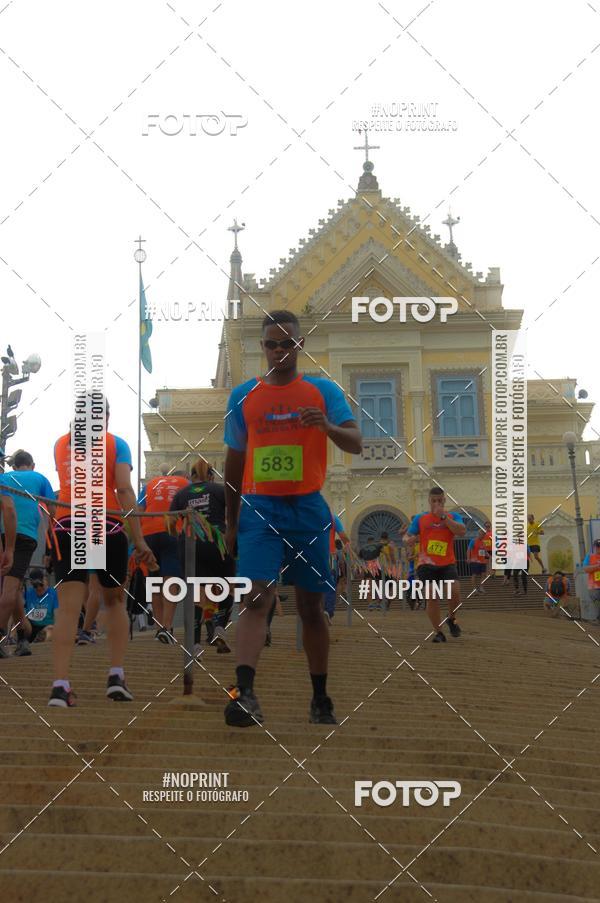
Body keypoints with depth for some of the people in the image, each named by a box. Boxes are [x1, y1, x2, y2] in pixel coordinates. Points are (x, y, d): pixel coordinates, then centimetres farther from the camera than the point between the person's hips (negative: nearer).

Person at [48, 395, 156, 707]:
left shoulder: (60, 444, 15)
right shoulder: (115, 443, 4)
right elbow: (124, 489, -8)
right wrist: (139, 540, -11)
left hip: (66, 526, 2)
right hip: (107, 527, -1)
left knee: (68, 608, -5)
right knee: (115, 601, 16)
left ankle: (60, 685, -18)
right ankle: (116, 677, 7)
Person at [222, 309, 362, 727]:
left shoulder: (324, 390, 4)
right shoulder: (243, 396, 8)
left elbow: (356, 445, -5)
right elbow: (235, 461, 15)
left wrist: (327, 426, -27)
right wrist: (231, 521, 14)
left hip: (308, 508, 0)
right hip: (259, 508, 0)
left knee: (311, 606, 9)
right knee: (257, 597, -17)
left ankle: (321, 699, 21)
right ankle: (245, 693, -26)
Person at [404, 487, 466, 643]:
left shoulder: (453, 517, 6)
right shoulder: (420, 518, 8)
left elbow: (462, 531, -13)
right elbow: (407, 538, 9)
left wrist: (443, 516, -16)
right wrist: (409, 539, -16)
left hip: (447, 564, 0)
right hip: (427, 564, 1)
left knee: (454, 592, -18)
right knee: (431, 597, -7)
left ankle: (451, 619, 12)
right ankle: (439, 633, 6)